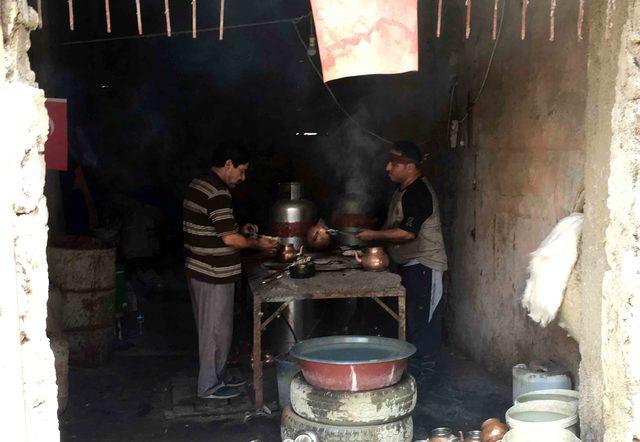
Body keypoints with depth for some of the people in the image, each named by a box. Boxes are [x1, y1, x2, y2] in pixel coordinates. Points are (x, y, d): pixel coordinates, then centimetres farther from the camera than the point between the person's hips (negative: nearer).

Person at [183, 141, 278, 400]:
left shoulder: (198, 186, 12)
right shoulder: (217, 193, -21)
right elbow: (229, 238, -23)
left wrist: (240, 230, 13)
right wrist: (257, 244, -8)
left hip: (198, 270, 10)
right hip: (214, 274, -10)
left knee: (213, 328, 20)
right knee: (216, 330, 2)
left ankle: (219, 375, 33)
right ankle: (210, 386, 14)